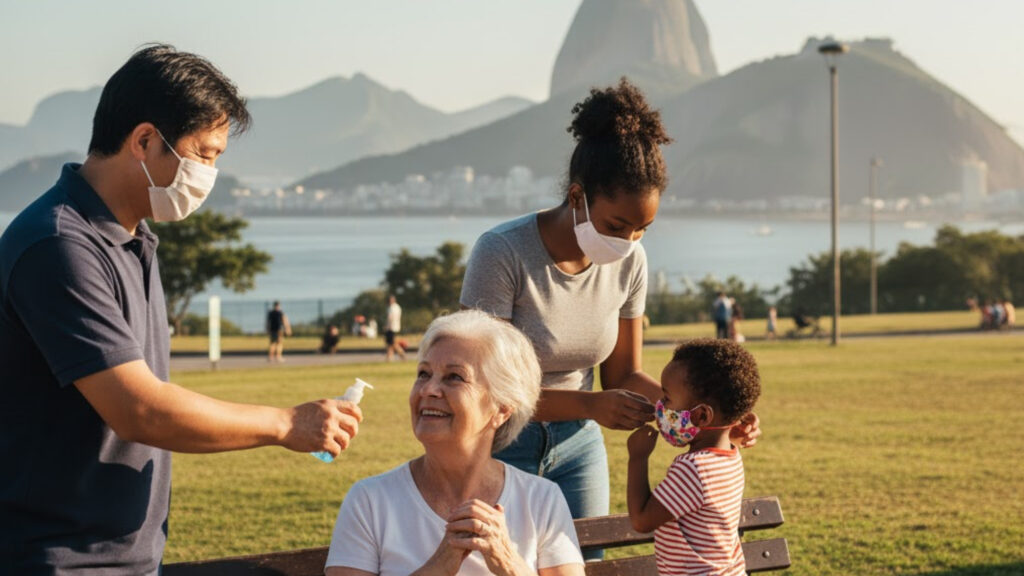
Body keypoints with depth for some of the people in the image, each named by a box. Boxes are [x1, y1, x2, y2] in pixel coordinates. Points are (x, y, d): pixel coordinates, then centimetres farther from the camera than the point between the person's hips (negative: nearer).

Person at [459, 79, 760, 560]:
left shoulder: (628, 262, -6)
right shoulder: (502, 253, -23)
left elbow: (625, 375, 4)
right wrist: (590, 404, -34)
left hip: (576, 447, 5)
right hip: (500, 446, -5)